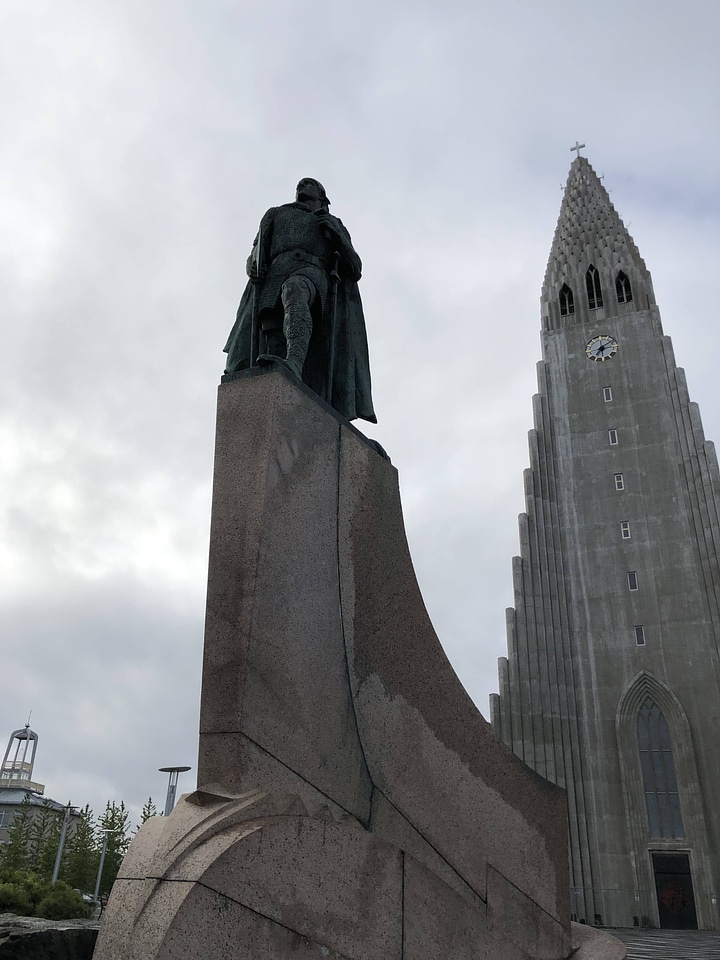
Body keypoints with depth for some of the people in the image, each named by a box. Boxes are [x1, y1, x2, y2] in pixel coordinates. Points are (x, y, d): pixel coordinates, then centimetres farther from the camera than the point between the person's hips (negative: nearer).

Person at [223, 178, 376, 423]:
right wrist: (254, 269, 4)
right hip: (273, 283, 3)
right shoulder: (276, 215, 38)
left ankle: (293, 364, -62)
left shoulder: (333, 224, 33)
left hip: (312, 275, -3)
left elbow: (354, 270, 21)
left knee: (294, 291, -42)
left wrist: (335, 233, 6)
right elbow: (254, 260, 30)